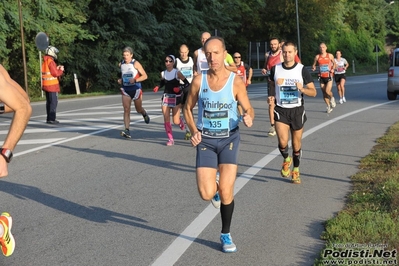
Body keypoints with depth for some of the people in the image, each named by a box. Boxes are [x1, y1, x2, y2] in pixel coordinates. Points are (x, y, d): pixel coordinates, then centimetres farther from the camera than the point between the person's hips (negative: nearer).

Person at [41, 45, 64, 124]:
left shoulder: (44, 62, 13)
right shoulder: (51, 62, -16)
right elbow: (56, 73, -18)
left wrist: (56, 68, 16)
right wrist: (61, 70, -1)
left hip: (46, 85, 9)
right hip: (52, 85, -9)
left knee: (48, 102, 14)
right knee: (54, 102, -6)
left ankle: (49, 118, 18)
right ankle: (51, 119, -8)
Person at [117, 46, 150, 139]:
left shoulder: (136, 64, -10)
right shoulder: (121, 64, 5)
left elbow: (145, 76, -11)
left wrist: (135, 80, -24)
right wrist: (120, 80, 3)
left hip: (136, 89, -3)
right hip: (125, 90, 3)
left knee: (138, 109, 11)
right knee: (126, 110, -11)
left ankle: (145, 114, 48)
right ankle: (127, 131, -16)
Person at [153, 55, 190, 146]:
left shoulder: (177, 73, -10)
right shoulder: (163, 73, 2)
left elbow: (187, 84, -8)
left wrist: (180, 88, -25)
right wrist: (158, 87, 0)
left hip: (176, 97, -3)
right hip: (166, 97, 3)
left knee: (176, 122, -2)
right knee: (166, 120, -5)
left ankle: (181, 121, 36)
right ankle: (170, 139, 8)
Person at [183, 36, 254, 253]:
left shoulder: (236, 81, -10)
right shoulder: (199, 81, -7)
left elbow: (248, 109, -4)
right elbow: (188, 108, 7)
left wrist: (249, 118, -28)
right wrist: (193, 131, -8)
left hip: (229, 138, -1)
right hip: (206, 139, 1)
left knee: (226, 192, -5)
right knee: (206, 194, -10)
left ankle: (226, 234, 19)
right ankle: (214, 188, 30)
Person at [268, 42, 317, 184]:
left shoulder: (302, 70, -5)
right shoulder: (275, 69, 0)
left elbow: (313, 92, -5)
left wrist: (302, 89, -25)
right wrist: (272, 96, 0)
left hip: (297, 110, 0)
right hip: (281, 110, 0)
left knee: (296, 144, 9)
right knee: (283, 142, -17)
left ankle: (296, 171, 30)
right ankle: (286, 159, 16)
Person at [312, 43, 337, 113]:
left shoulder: (330, 56, 0)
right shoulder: (317, 56, 1)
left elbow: (334, 63, 13)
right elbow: (314, 65, 8)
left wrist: (333, 69, -5)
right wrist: (313, 67, -14)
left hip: (329, 76, -2)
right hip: (321, 77, 2)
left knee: (327, 91, -18)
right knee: (324, 93, 4)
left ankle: (332, 98, 17)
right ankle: (329, 106, 20)